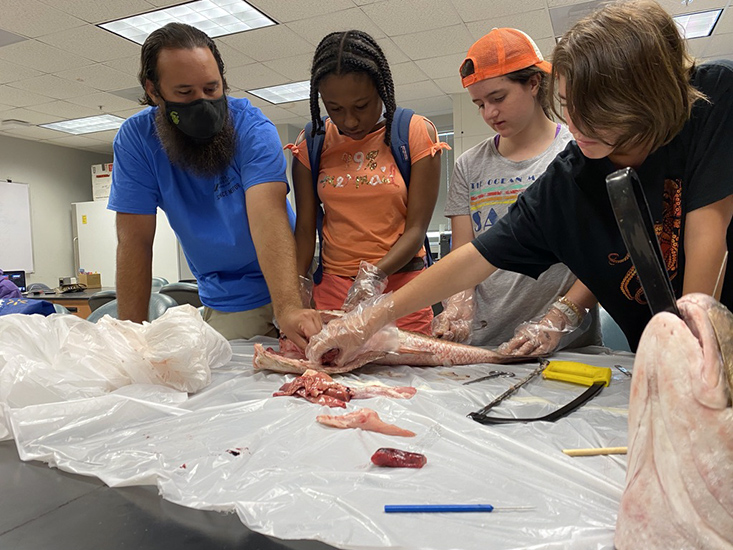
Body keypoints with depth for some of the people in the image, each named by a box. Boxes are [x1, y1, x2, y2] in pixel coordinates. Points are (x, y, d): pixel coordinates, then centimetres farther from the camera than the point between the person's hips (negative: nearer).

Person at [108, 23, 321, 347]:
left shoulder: (252, 129, -17)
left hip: (284, 287, -1)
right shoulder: (135, 139, -9)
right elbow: (134, 241, -10)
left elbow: (268, 220, -31)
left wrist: (288, 307, -46)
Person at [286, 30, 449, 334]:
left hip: (400, 284, -1)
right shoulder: (311, 143, 5)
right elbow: (305, 228, 3)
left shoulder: (417, 132, -2)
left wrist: (374, 275, -23)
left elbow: (416, 229, -8)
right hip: (332, 287, 2)